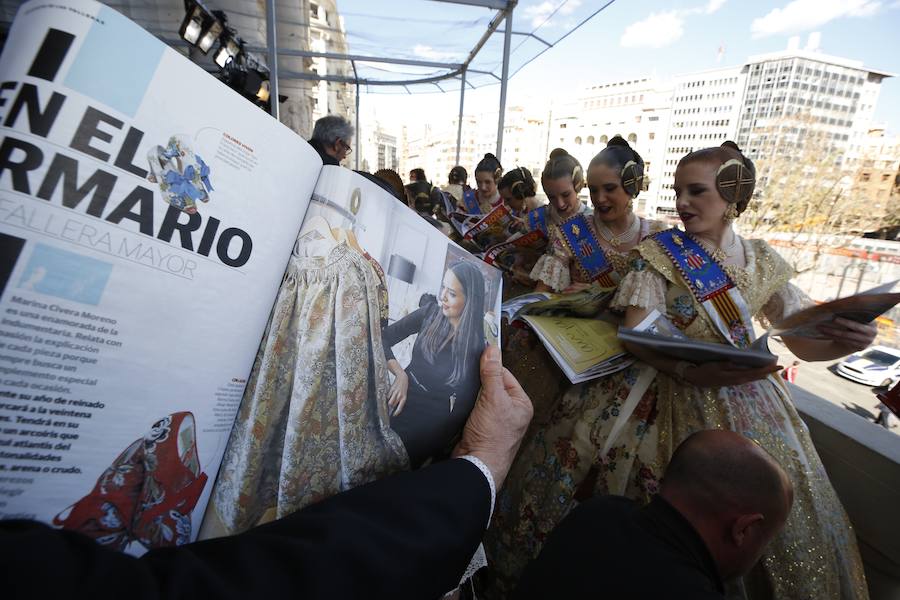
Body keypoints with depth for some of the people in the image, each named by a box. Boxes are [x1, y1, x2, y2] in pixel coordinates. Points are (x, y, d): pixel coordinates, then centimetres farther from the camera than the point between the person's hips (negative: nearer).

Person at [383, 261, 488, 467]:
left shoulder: (476, 346, -11)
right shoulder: (431, 312, -2)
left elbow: (464, 405, -10)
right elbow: (383, 337, 1)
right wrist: (400, 374, -12)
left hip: (434, 419, -4)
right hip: (404, 393, 4)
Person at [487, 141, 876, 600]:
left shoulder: (764, 262, 5)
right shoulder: (658, 252, -6)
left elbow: (803, 343, 6)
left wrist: (848, 340, -17)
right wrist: (691, 371, -32)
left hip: (742, 396, 4)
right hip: (664, 385, -3)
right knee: (575, 439, -16)